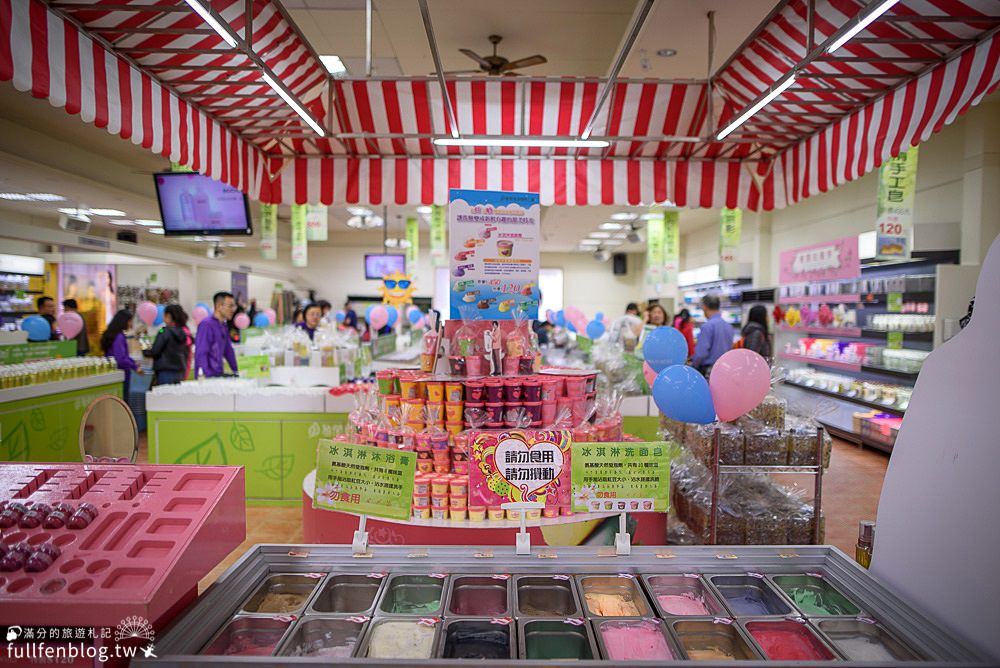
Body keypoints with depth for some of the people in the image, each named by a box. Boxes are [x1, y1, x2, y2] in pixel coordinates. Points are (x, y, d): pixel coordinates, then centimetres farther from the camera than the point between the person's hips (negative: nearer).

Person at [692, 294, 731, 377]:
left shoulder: (707, 326, -15)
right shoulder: (729, 326, 9)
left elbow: (701, 352, -17)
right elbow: (730, 348, 16)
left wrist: (692, 368, -3)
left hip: (708, 371, -8)